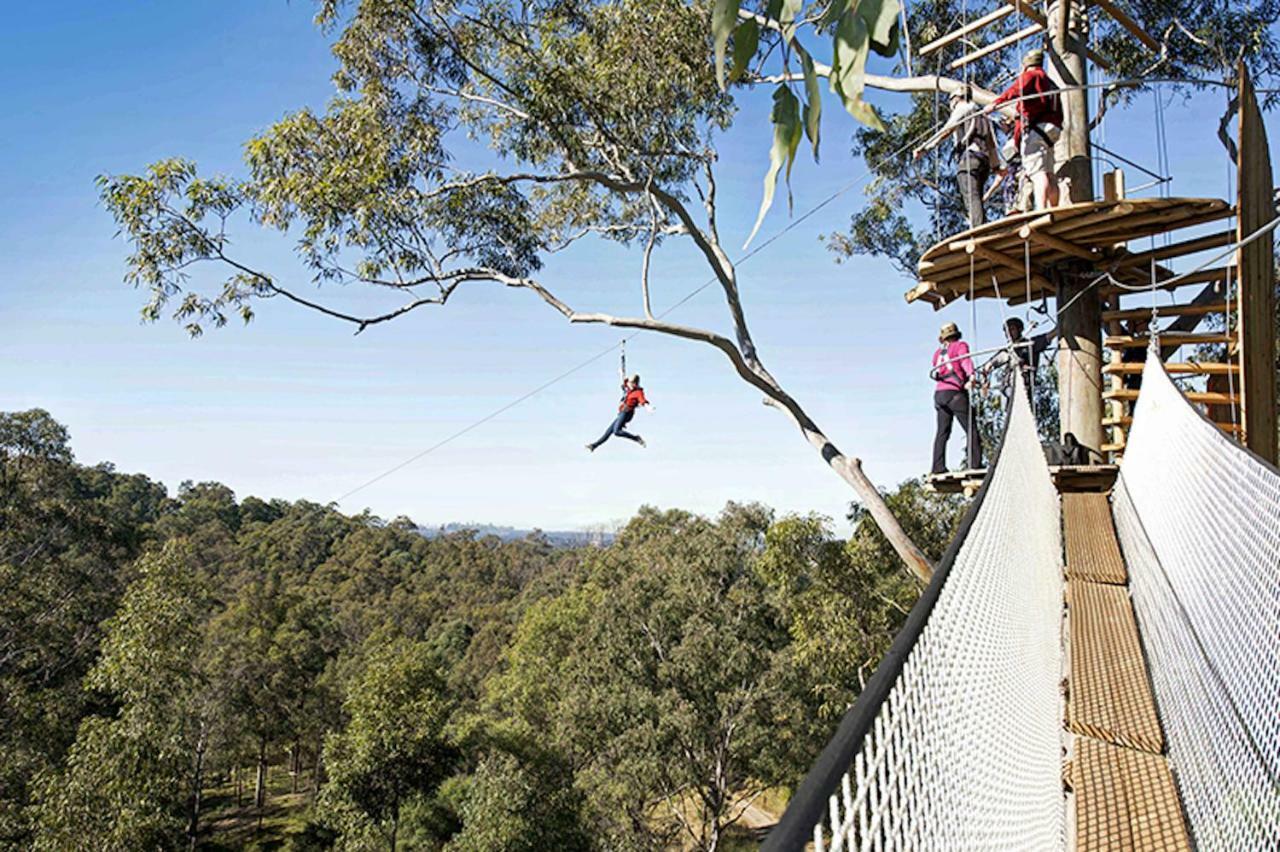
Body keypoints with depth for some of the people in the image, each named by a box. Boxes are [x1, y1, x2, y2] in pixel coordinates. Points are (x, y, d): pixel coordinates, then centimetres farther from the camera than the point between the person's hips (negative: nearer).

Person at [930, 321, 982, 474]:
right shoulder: (960, 346, 3)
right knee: (971, 429, -3)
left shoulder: (938, 353, 18)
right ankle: (975, 464, -11)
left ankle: (938, 466, 1)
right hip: (955, 393, -6)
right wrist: (971, 376, -32)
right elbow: (966, 361, -16)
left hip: (940, 393, 6)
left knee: (942, 432, 6)